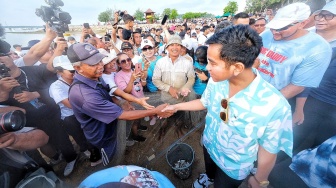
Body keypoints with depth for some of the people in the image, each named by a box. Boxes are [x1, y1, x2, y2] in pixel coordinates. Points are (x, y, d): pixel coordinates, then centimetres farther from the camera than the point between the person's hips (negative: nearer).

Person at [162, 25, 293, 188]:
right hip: (209, 145, 5)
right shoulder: (216, 80, -23)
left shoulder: (274, 106, -37)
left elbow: (268, 150, -20)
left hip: (234, 167, -4)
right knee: (209, 170, 36)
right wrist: (176, 106, 0)